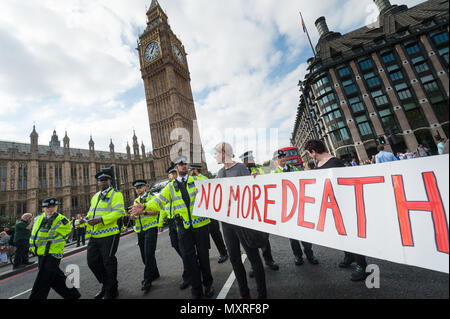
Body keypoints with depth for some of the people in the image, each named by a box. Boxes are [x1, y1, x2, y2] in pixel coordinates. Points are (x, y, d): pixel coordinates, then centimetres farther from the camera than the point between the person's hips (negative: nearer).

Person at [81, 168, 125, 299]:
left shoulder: (116, 194, -6)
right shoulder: (95, 197, 19)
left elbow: (118, 212, -17)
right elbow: (91, 212, 24)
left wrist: (100, 219, -25)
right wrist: (86, 219, 2)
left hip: (109, 234, -8)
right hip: (94, 236, 8)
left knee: (108, 262, 1)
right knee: (92, 261, 14)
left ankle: (111, 291, 21)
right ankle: (106, 285, 36)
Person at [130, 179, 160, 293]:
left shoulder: (151, 196, -3)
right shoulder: (136, 200, 18)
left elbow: (156, 211, -13)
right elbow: (136, 214, 21)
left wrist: (143, 212, -26)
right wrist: (133, 216, -2)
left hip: (150, 228, -7)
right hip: (140, 230, 7)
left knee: (149, 254, -11)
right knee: (144, 255, 12)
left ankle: (147, 281, 1)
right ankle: (155, 274, 30)